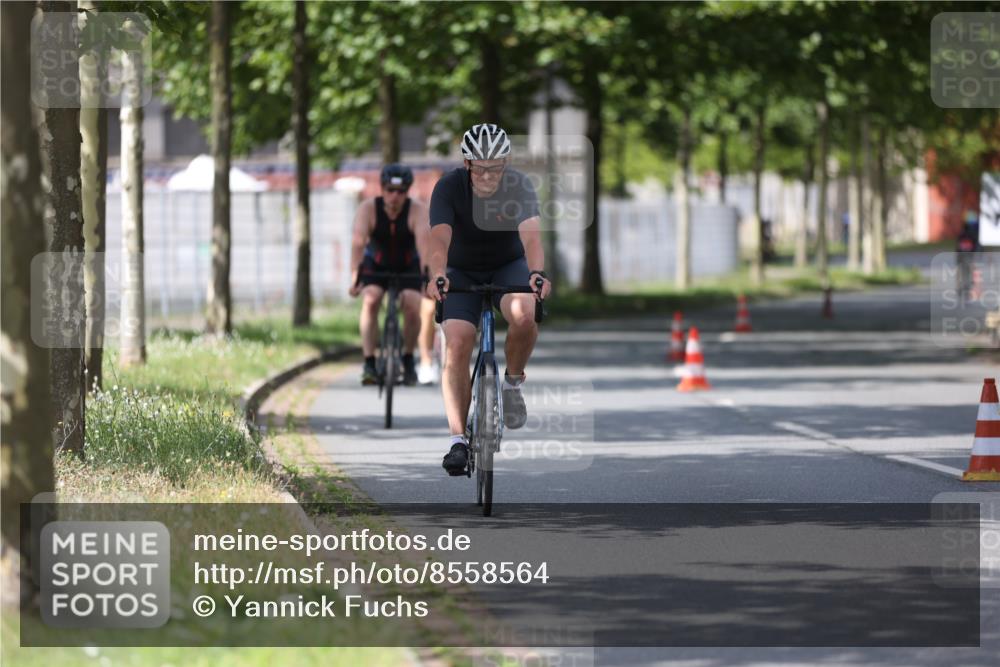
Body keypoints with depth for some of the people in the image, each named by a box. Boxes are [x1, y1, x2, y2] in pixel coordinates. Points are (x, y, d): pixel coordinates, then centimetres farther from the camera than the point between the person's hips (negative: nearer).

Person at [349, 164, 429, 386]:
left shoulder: (418, 211, -25)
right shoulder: (368, 208, -24)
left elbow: (423, 242, -40)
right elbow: (358, 241, -37)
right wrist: (355, 274, -51)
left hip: (407, 267, 0)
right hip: (375, 265, 0)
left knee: (412, 306, -22)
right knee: (370, 301, -26)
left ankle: (408, 360, 1)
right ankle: (369, 363, -23)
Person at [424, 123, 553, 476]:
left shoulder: (519, 186, -23)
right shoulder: (448, 187, -23)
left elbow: (531, 236, -37)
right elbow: (439, 237, -37)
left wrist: (537, 273, -58)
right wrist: (437, 274, -58)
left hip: (508, 266, 0)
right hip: (462, 272, 0)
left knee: (524, 316, -32)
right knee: (457, 345, -19)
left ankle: (513, 382, -5)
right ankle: (457, 438, -14)